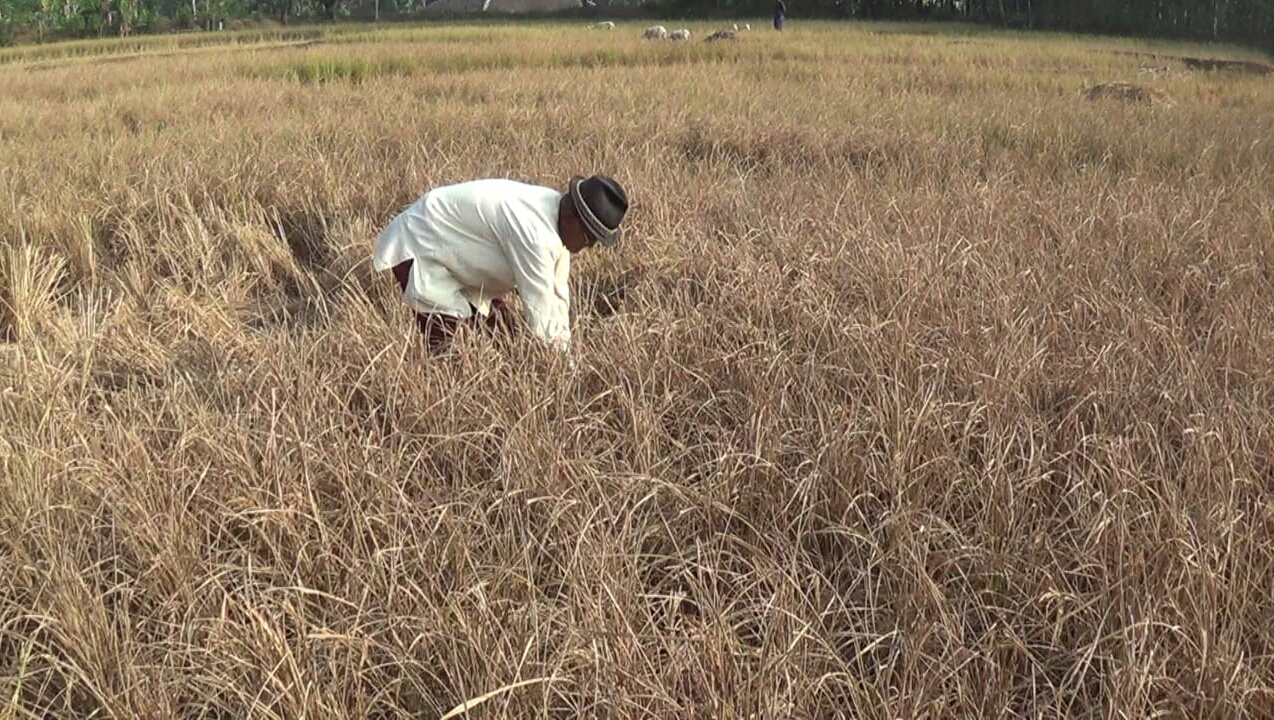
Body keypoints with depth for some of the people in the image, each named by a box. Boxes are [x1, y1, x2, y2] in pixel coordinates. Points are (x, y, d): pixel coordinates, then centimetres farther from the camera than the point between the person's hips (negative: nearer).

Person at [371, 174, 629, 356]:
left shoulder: (556, 217, -5)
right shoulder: (534, 230, -34)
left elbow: (556, 295, -1)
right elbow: (539, 308, -30)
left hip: (453, 246, 10)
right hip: (419, 248, -10)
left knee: (500, 330, 8)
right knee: (443, 346, -18)